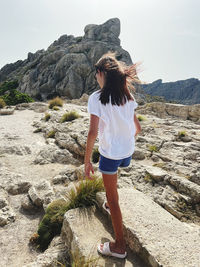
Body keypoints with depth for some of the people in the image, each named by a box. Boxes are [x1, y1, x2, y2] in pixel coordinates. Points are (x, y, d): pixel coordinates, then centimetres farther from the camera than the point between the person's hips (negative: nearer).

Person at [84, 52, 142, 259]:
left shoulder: (96, 98, -14)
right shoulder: (127, 96, 2)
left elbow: (93, 132, -21)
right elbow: (137, 128, 6)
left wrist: (86, 161, -13)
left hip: (110, 153, -6)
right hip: (127, 152, 6)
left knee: (112, 197, 8)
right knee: (111, 183, 35)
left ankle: (119, 245, 22)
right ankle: (109, 205, 55)